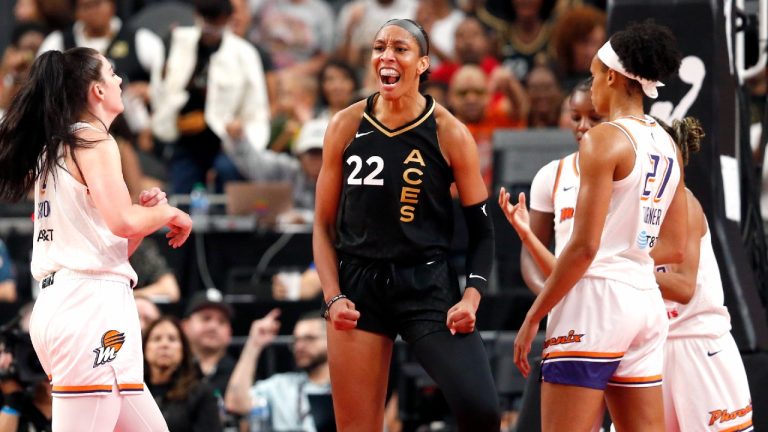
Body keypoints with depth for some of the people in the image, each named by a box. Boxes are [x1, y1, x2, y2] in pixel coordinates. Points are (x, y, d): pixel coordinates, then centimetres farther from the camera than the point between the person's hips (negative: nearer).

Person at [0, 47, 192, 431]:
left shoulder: (53, 149, 22)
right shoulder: (92, 140, -4)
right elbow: (122, 221, -18)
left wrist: (145, 212, 12)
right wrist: (170, 213, -1)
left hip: (59, 304, 9)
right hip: (91, 305, -9)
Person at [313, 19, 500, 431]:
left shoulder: (449, 134, -3)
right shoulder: (346, 127, 3)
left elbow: (480, 228, 2)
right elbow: (325, 224, 9)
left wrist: (471, 296, -12)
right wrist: (333, 296, -4)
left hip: (429, 287, -2)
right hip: (359, 286, 2)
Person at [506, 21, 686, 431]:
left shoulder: (605, 139, -10)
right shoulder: (667, 146, 12)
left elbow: (584, 245, -15)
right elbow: (674, 248, 17)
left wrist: (533, 316, -10)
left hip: (598, 295, -8)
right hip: (645, 298, 8)